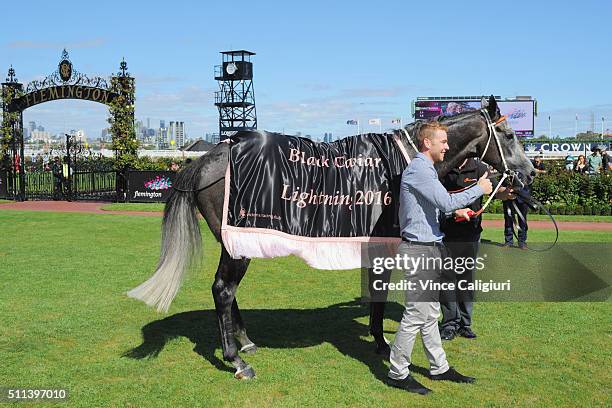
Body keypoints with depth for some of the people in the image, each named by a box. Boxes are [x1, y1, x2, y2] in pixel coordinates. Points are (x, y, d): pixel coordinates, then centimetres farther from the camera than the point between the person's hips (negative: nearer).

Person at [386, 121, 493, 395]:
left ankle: (439, 367, 27)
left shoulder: (426, 169, 18)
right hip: (418, 251, -11)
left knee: (430, 312, 17)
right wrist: (479, 189, -10)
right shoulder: (419, 170, -17)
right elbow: (446, 201, -22)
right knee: (415, 315, -4)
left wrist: (455, 210, 18)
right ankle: (397, 373, 6)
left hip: (430, 249, 11)